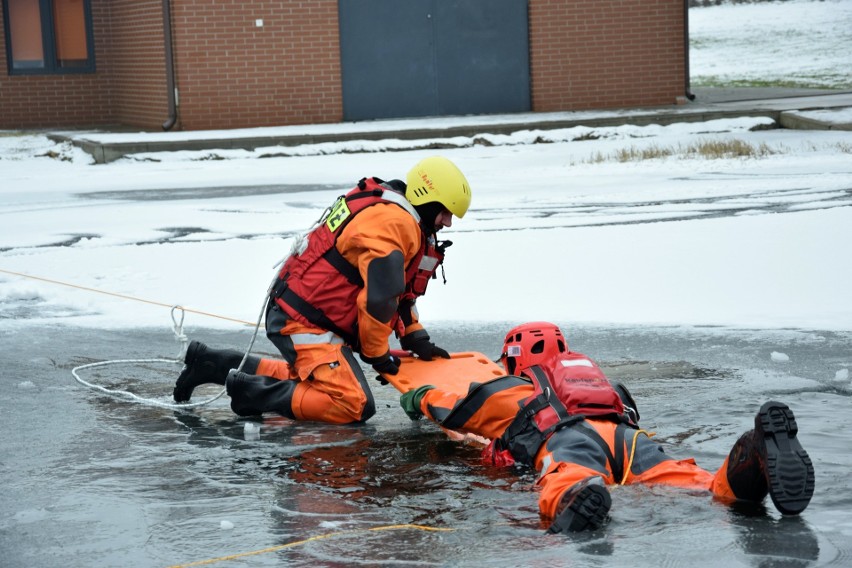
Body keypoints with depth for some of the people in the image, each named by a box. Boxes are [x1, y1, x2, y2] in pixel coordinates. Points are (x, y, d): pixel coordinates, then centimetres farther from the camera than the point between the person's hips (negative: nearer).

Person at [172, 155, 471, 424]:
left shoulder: (387, 213, 15)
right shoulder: (392, 223, -19)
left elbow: (397, 290, 23)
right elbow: (377, 299, -23)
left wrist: (415, 338, 14)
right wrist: (377, 353, -9)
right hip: (306, 323, -11)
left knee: (308, 377, 32)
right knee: (354, 406, -20)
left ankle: (213, 364, 28)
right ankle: (254, 393, -13)